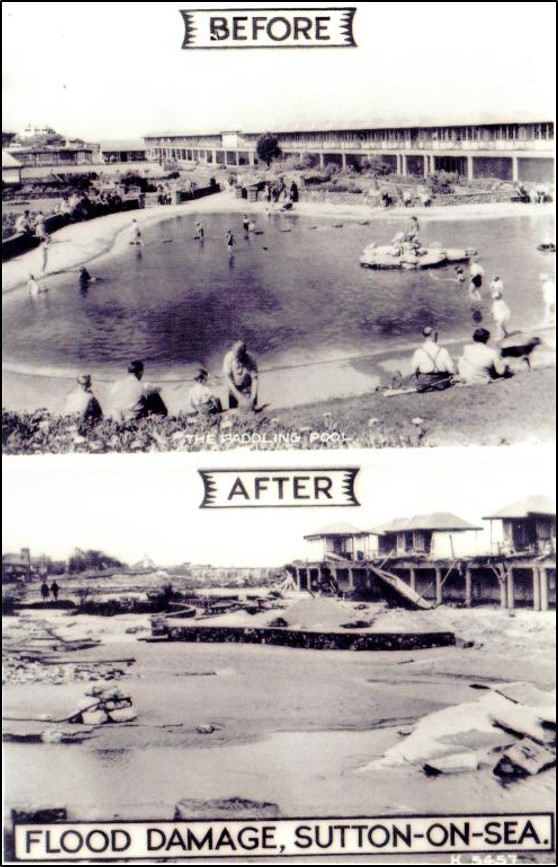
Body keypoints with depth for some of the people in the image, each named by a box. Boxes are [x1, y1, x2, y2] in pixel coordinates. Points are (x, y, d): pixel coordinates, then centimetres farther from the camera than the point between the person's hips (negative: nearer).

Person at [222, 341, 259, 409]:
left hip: (248, 388, -1)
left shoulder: (251, 360, -24)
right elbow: (227, 378, -23)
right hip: (234, 387, 1)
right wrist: (238, 396, -30)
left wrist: (252, 398, -34)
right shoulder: (229, 357, -22)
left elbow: (254, 379, -23)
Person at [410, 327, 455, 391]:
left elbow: (413, 371, -6)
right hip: (441, 384, 1)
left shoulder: (418, 352, -11)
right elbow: (451, 370, -5)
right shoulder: (443, 351, -9)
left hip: (423, 386, -1)